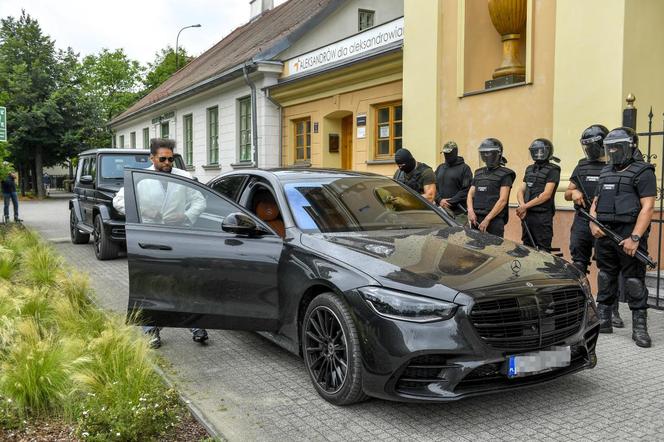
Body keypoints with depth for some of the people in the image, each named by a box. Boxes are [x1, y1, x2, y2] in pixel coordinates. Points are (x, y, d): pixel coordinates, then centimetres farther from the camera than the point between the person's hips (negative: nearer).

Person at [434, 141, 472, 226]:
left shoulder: (464, 168, 2)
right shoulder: (440, 168, 19)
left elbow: (466, 190, -7)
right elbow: (434, 186, 15)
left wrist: (451, 202, -13)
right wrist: (439, 200, -4)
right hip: (440, 209, 5)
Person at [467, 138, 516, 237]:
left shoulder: (505, 175, -1)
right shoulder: (478, 173, 17)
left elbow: (503, 200, -10)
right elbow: (470, 194, 14)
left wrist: (487, 219, -16)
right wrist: (470, 211, -6)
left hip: (494, 221, -5)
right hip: (476, 220, 5)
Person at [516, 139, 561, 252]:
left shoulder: (552, 170, -6)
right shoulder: (530, 169, 17)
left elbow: (546, 195, -14)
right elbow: (521, 191, 13)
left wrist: (525, 206, -14)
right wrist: (522, 205, -7)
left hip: (543, 216, -7)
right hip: (527, 215, 7)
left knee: (543, 250, -5)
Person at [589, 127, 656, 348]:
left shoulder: (643, 172, -5)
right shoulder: (606, 172, 16)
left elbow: (647, 207, -13)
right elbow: (595, 201, 20)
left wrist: (635, 238, -20)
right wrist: (593, 223, 1)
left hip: (629, 236, -7)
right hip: (604, 236, 7)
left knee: (634, 283, -3)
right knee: (605, 279, 14)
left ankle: (640, 328, 6)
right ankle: (603, 321, 23)